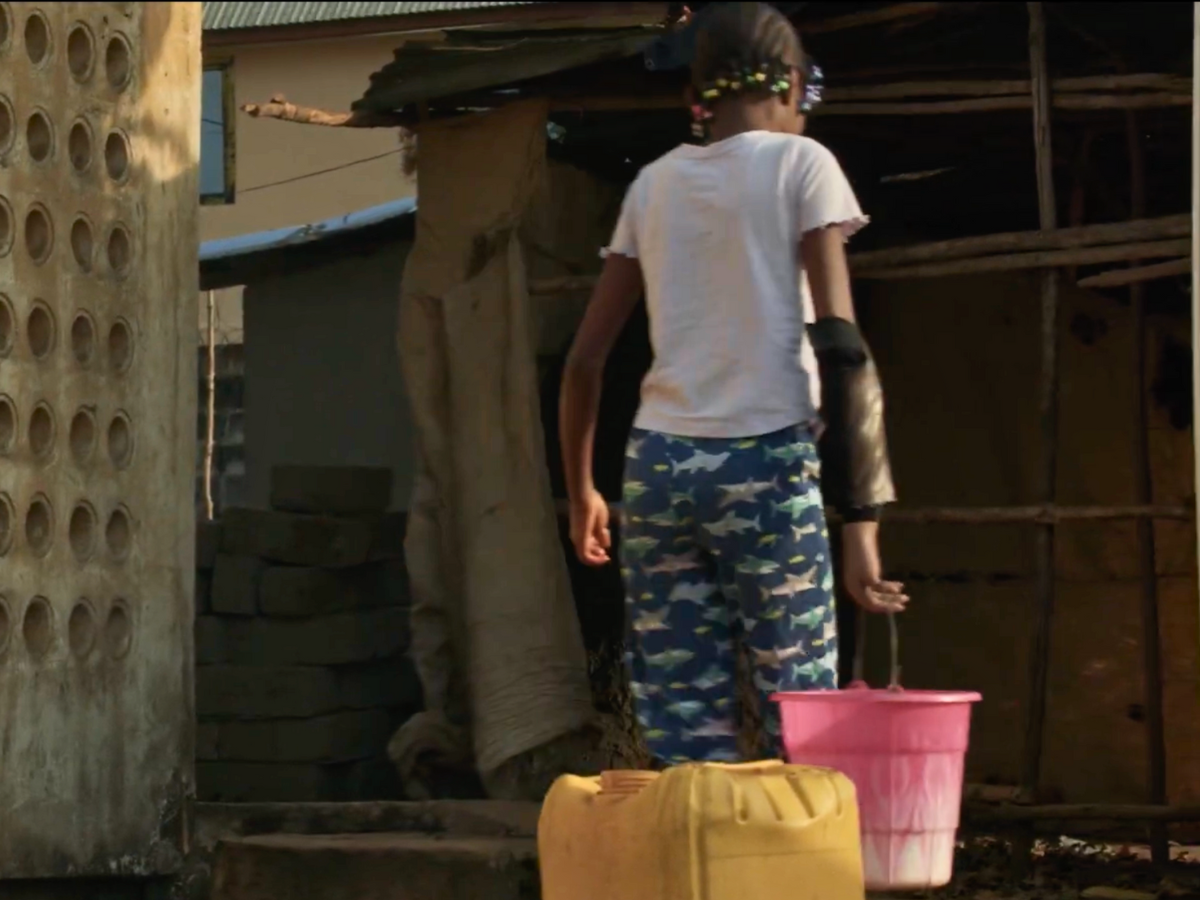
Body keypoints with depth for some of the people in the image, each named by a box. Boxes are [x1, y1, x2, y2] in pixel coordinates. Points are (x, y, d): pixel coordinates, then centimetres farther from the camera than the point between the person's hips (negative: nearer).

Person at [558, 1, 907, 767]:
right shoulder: (800, 164, 3)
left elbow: (587, 357, 14)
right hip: (765, 463, -4)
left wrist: (581, 490, 26)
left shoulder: (653, 184, 14)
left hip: (659, 465, 4)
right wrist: (862, 518, -9)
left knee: (685, 735, 4)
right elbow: (840, 345, -7)